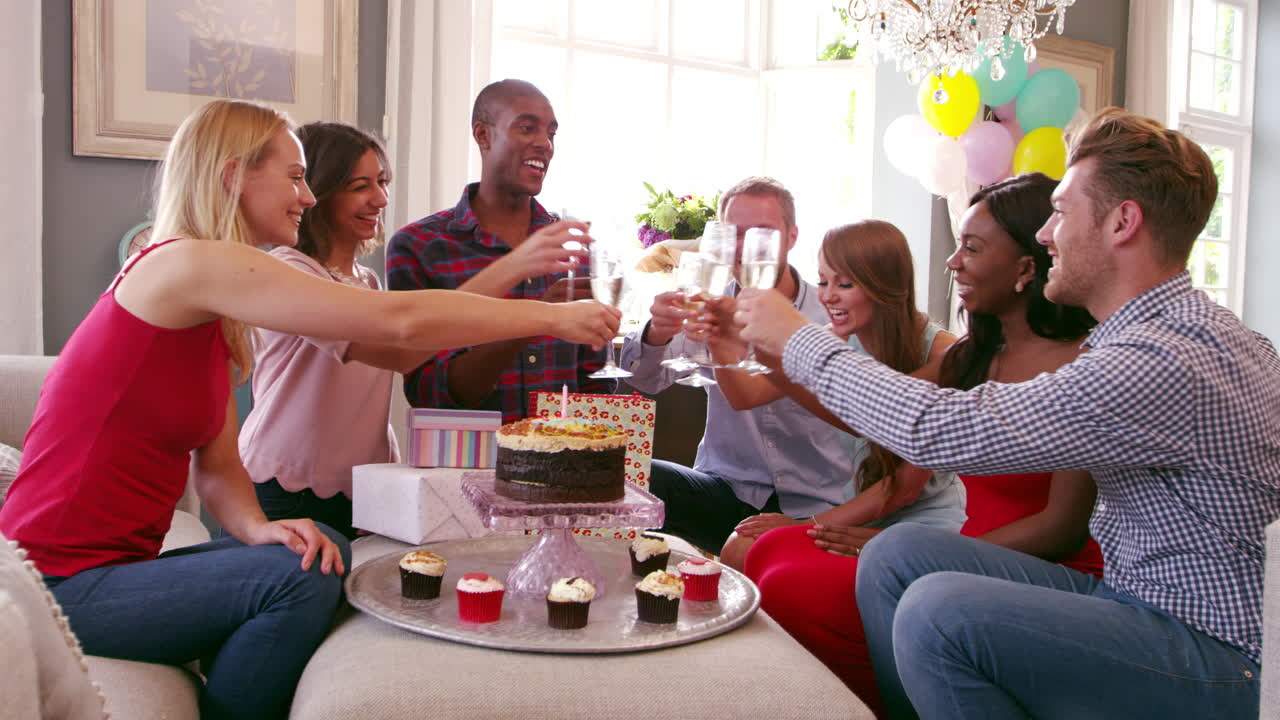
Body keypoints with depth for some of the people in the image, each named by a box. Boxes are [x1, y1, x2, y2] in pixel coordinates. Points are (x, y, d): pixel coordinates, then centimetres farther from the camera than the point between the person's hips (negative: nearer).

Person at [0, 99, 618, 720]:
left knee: (328, 551, 3)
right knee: (300, 578, -20)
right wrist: (552, 316, -18)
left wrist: (255, 528, -14)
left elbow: (217, 465, 7)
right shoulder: (185, 263, -19)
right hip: (61, 587, -9)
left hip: (114, 563, 9)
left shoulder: (214, 317, 11)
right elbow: (400, 322, -25)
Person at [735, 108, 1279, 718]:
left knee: (940, 610, -29)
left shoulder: (1165, 362, -25)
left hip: (1216, 659, -9)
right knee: (895, 554, -1)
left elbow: (939, 430, -26)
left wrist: (797, 339, -13)